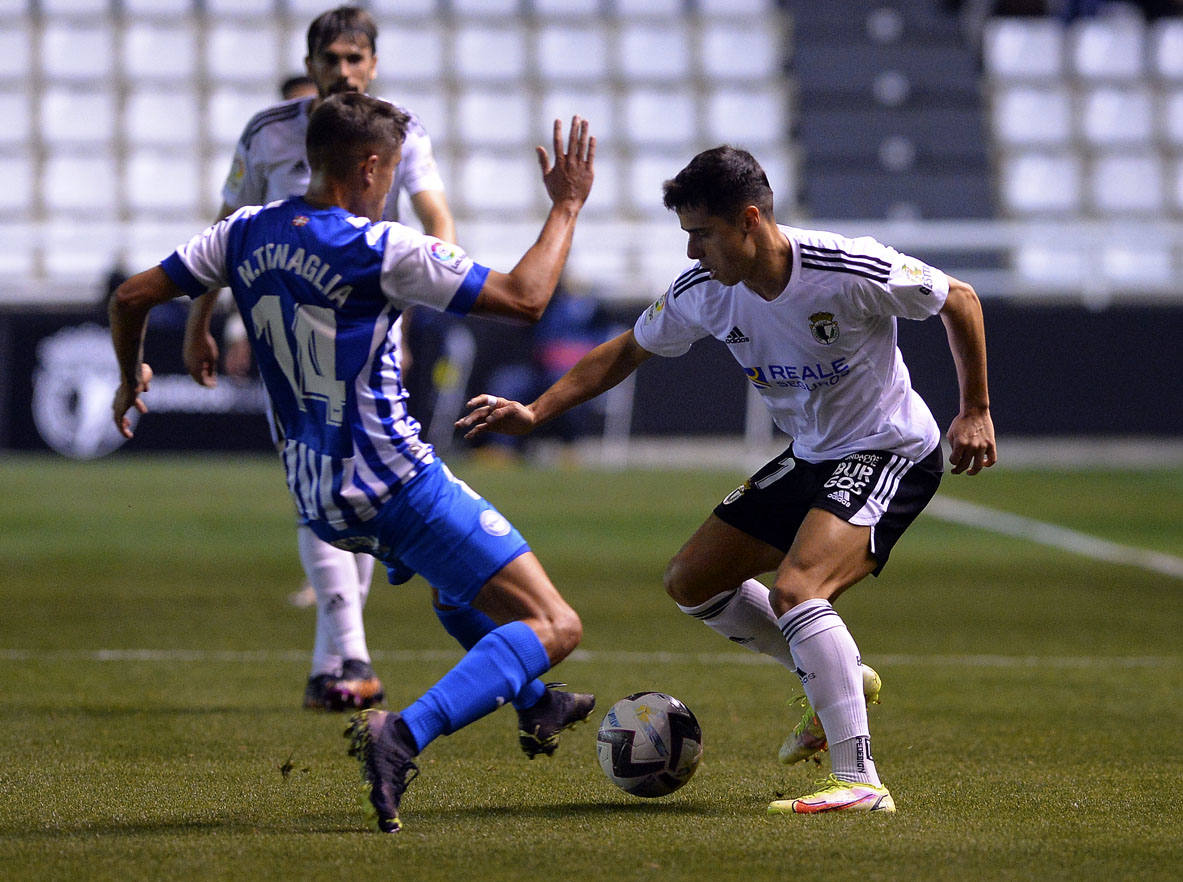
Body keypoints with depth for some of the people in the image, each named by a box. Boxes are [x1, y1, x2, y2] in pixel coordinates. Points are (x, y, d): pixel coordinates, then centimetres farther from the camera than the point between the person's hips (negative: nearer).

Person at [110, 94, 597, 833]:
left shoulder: (247, 235, 3)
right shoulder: (382, 250, -16)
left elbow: (132, 297, 8)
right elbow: (524, 298, -14)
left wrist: (131, 378, 28)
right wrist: (567, 206, -1)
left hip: (318, 498, 8)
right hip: (397, 486, -8)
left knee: (458, 566, 39)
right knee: (554, 628, -10)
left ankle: (533, 704, 49)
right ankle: (404, 736, -28)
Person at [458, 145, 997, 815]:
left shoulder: (851, 273, -26)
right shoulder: (704, 292, -8)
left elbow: (959, 300, -11)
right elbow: (628, 351, 9)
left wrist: (976, 412, -8)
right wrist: (535, 413, -2)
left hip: (891, 452, -8)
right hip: (810, 458, 8)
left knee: (794, 588, -30)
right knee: (692, 581, 11)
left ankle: (860, 783, -30)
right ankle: (844, 679, 26)